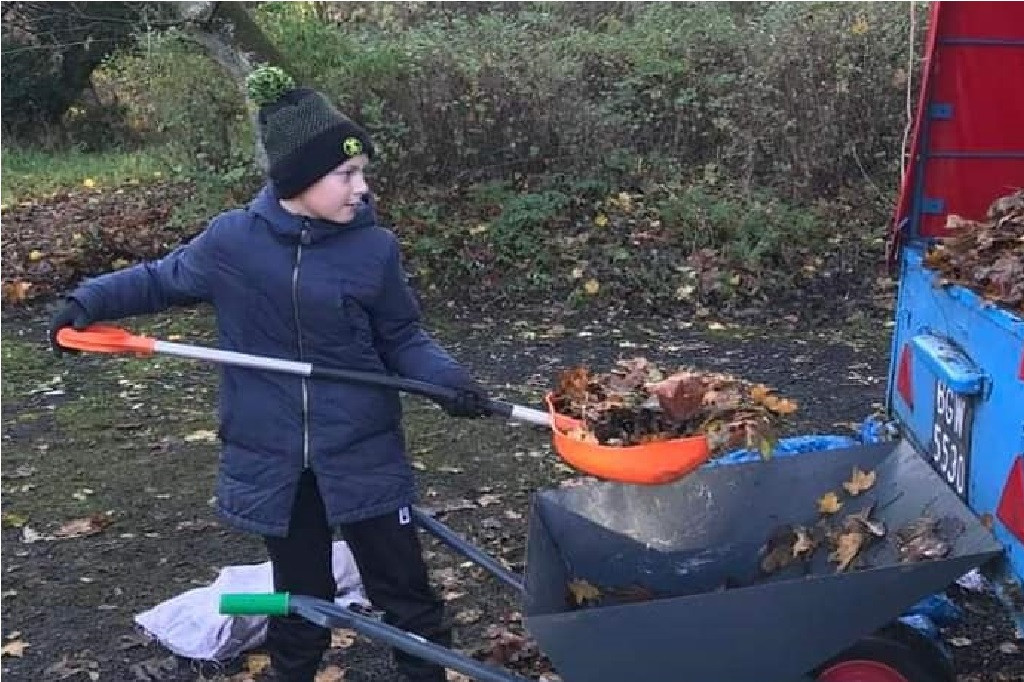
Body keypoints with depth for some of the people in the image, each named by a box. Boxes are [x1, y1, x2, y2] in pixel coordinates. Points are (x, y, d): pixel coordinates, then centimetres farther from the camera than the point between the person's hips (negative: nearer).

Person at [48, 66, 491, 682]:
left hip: (363, 452, 0)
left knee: (405, 590, 10)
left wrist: (447, 378, -18)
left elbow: (402, 339, -1)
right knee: (300, 599, 18)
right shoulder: (231, 240, -8)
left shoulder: (375, 248, -10)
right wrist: (90, 300, 5)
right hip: (273, 457, 1)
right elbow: (165, 279, 13)